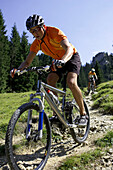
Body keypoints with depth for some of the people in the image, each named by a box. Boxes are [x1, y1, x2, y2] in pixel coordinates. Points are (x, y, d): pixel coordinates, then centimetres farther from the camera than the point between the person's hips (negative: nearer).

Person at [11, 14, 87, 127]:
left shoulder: (54, 32, -26)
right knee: (50, 80, -19)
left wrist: (62, 60, -59)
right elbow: (27, 61, -9)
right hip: (59, 60, 6)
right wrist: (18, 69, -29)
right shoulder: (37, 43, -9)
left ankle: (83, 114, -12)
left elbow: (69, 48, -40)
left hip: (72, 57, -5)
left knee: (71, 82, -28)